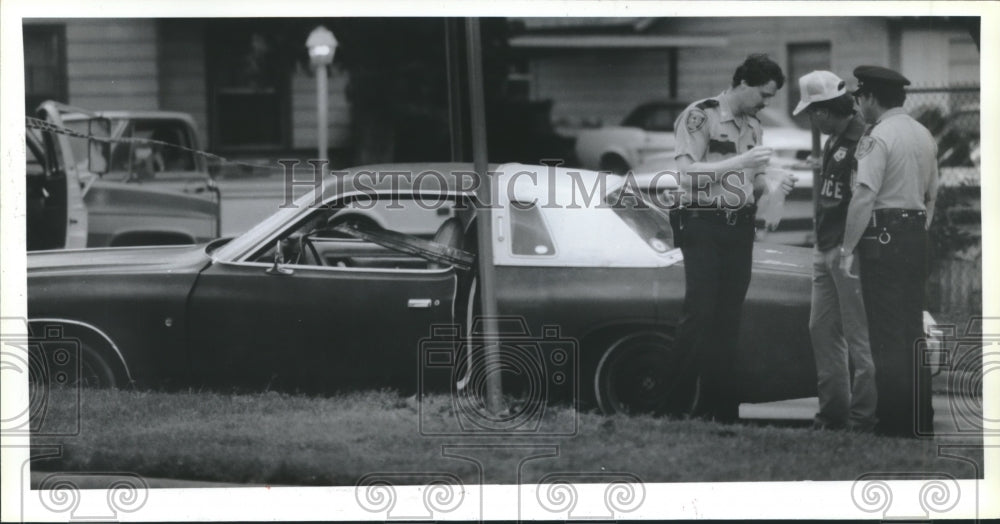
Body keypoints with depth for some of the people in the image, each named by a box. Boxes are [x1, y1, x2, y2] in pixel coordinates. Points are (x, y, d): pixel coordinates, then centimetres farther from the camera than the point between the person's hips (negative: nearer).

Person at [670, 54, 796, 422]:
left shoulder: (752, 126, 15)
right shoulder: (699, 116, -8)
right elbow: (686, 173, -17)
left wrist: (773, 184, 1)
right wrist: (740, 162, -21)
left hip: (740, 229, 7)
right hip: (703, 225, -7)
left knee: (729, 320, 5)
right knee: (700, 315, -11)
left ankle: (722, 407, 7)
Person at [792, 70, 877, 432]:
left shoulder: (861, 141, -15)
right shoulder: (833, 141, 16)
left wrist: (847, 247, -21)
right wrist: (821, 246, 16)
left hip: (847, 251, -10)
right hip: (826, 251, 10)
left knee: (857, 334, -6)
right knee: (822, 328, 11)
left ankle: (863, 416, -3)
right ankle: (833, 410, 17)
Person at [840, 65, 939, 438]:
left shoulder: (878, 137, -13)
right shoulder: (924, 136, 13)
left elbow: (864, 198, -19)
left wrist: (848, 249, -13)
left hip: (883, 236, -8)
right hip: (916, 236, 8)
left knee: (887, 335, -4)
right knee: (913, 330, 13)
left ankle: (895, 421, -4)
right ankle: (920, 419, 16)